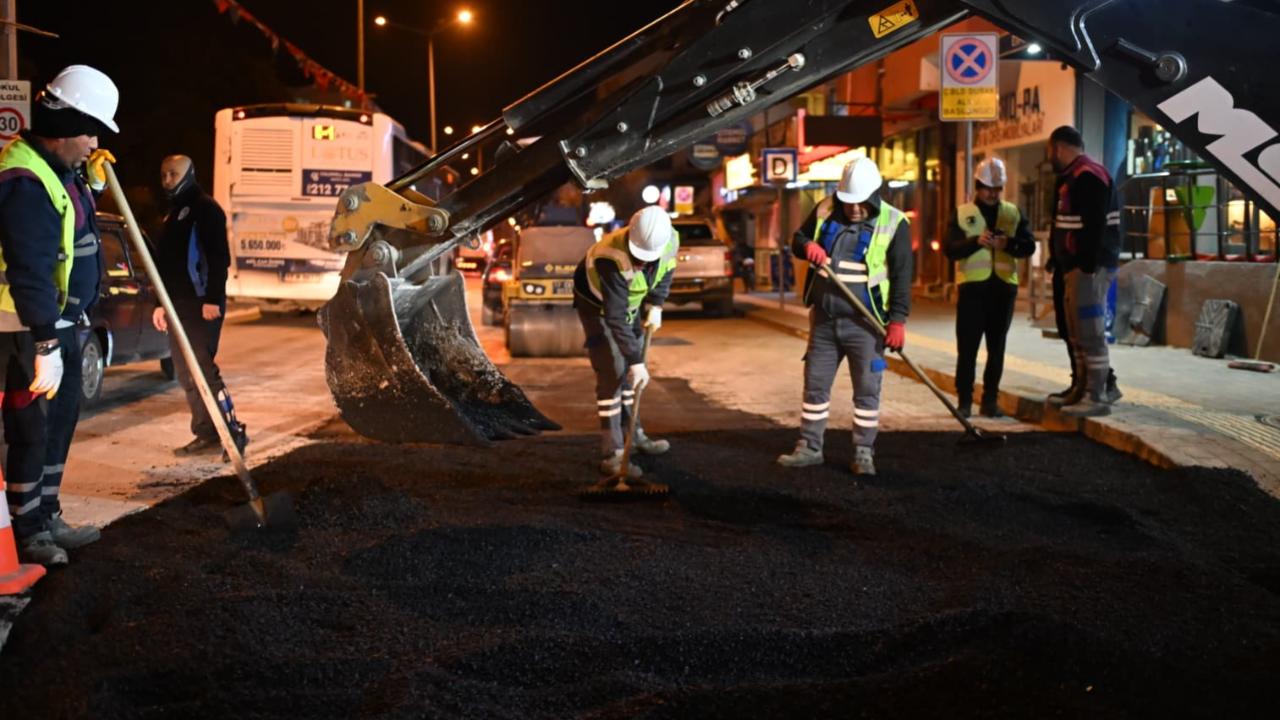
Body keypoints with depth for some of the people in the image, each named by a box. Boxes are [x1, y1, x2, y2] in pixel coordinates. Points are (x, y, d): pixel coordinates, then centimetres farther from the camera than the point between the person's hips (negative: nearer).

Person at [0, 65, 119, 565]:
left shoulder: (57, 168, 9)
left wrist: (93, 181, 11)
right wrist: (46, 345, -29)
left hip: (61, 321, 10)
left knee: (60, 421, 17)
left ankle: (47, 519, 28)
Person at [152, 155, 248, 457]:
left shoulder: (205, 208, -6)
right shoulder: (173, 213, 21)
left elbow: (219, 258, -15)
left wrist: (213, 299, -22)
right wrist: (162, 303, 21)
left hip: (202, 303, -9)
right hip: (179, 304, 9)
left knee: (201, 368, -14)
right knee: (186, 373, 7)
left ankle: (234, 431, -9)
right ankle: (207, 434, 10)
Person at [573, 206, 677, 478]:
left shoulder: (670, 241, -24)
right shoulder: (613, 260, -42)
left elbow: (665, 273, 1)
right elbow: (616, 318, -40)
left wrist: (655, 305, -8)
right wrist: (636, 360, -40)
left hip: (630, 303, 7)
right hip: (598, 305, -6)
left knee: (630, 371, 14)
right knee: (612, 373, -15)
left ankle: (632, 434, 30)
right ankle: (613, 453, -14)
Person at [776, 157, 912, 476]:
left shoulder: (893, 224, -7)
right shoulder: (825, 211, 2)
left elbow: (902, 275, -8)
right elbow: (798, 238, 15)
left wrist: (898, 320, -14)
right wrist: (807, 245, -10)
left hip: (865, 324, -4)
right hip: (824, 320, 4)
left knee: (867, 390, 2)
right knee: (815, 384, 10)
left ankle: (864, 453, 13)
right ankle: (809, 447, 22)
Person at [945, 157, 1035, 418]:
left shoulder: (1014, 213, 9)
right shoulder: (962, 213, 3)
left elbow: (1029, 246, 0)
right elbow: (950, 249, -7)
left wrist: (1009, 243, -20)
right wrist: (975, 241, -23)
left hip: (1004, 286, 2)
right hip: (973, 286, -2)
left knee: (997, 346, 7)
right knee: (967, 346, -3)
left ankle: (990, 399, 15)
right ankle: (964, 400, 5)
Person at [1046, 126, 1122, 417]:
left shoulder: (1088, 176, -15)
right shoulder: (1072, 177, 19)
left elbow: (1095, 227, -23)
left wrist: (1087, 266, -25)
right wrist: (1057, 261, 20)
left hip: (1089, 268, -11)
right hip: (1073, 266, 11)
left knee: (1089, 331, -9)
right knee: (1075, 330, 14)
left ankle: (1097, 396, -6)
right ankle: (1083, 387, 22)